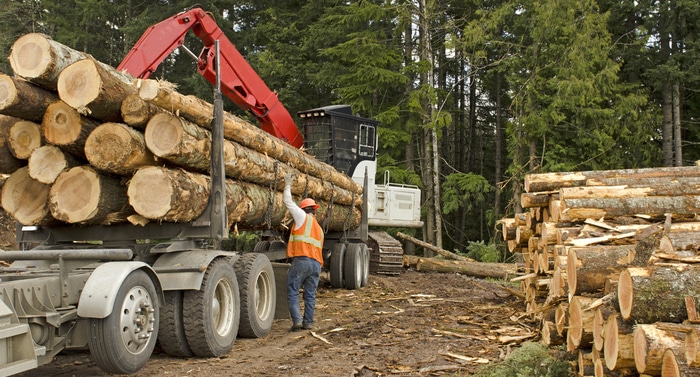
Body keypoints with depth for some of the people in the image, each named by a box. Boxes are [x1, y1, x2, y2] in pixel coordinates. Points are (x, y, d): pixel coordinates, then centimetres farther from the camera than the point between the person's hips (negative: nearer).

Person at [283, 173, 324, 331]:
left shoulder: (303, 217, 3)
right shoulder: (319, 229, 23)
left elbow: (288, 202, 7)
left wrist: (288, 185, 20)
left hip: (301, 260, -7)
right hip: (316, 263, 7)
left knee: (292, 292, -1)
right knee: (310, 295, 11)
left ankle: (297, 320, -9)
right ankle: (308, 322, 10)